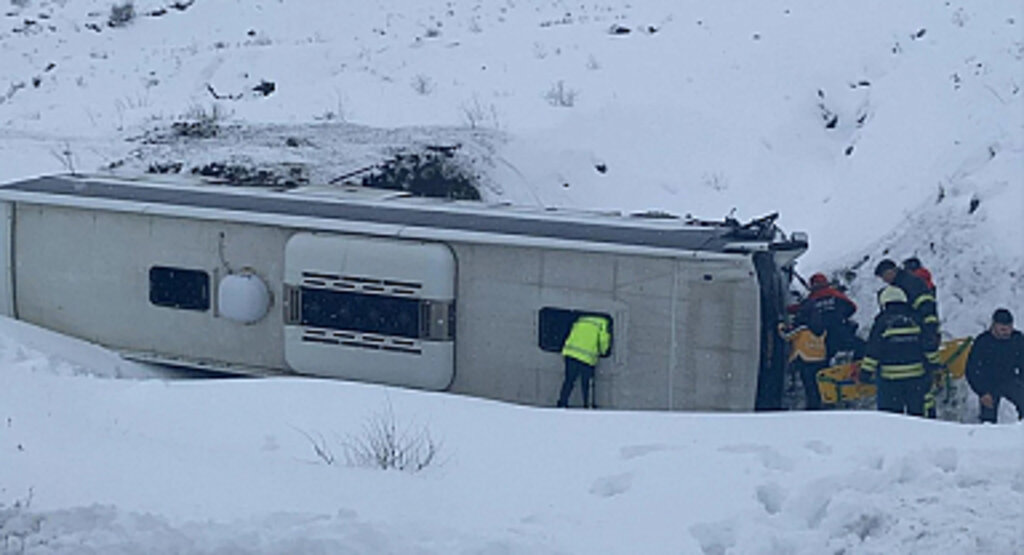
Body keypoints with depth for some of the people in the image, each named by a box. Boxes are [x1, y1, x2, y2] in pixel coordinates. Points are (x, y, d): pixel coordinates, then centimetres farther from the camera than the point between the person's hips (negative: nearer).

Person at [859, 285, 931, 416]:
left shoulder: (882, 322, -6)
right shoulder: (915, 320, 4)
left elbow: (873, 351, -6)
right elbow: (927, 347, 8)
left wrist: (866, 372, 2)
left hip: (890, 377, -3)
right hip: (916, 375, 3)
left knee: (889, 416, 4)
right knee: (916, 411, 13)